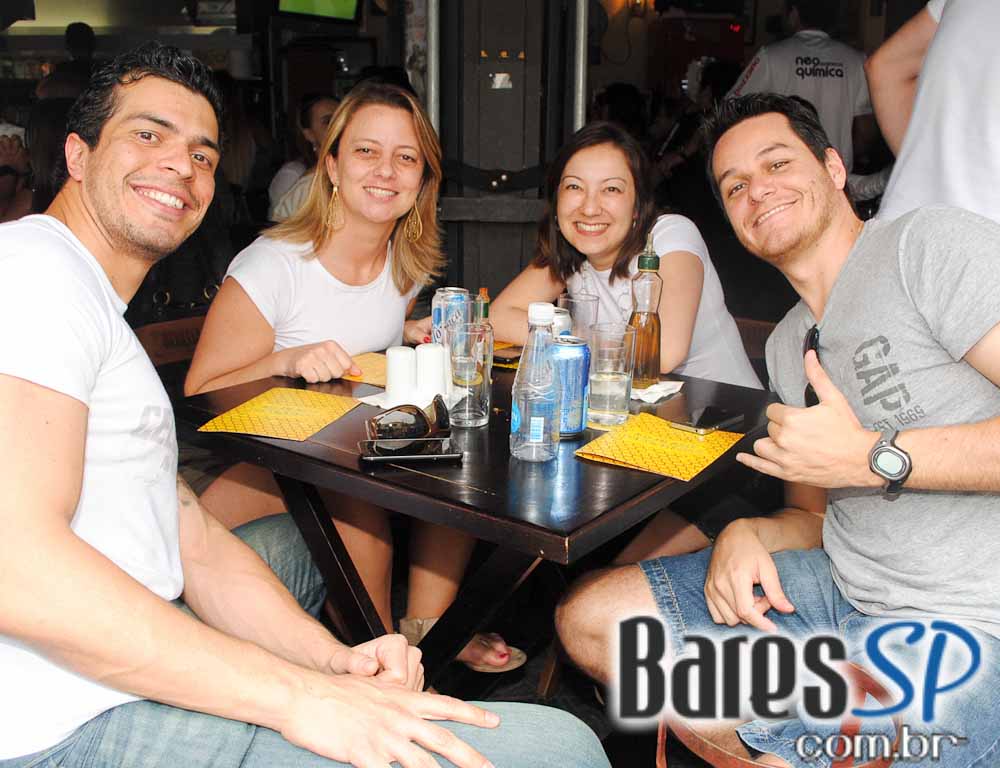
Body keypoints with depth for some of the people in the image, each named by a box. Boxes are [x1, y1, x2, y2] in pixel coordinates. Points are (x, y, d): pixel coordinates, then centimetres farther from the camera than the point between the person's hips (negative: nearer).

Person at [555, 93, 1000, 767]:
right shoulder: (786, 345, 15)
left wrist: (873, 457, -18)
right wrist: (747, 535, -4)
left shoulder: (935, 244, -9)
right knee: (587, 618, 4)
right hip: (839, 586, 8)